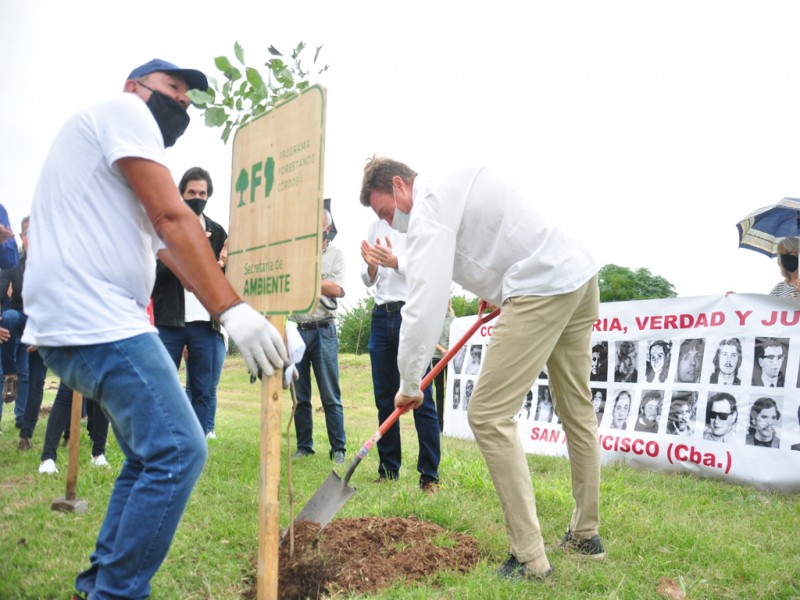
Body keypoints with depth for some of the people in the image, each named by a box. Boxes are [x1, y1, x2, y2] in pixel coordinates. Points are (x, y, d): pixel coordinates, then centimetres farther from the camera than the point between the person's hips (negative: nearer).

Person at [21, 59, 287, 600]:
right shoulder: (124, 109, -1)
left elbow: (169, 249, 21)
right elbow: (173, 219, -14)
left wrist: (243, 313, 13)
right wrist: (233, 310, -19)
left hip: (80, 323, 11)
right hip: (96, 320, -11)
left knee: (153, 453, 18)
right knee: (178, 452, -14)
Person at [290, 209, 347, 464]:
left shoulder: (335, 254, 8)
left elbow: (337, 289, -6)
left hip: (323, 330, -2)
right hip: (296, 330, 3)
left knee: (331, 396, -3)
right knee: (299, 395, 7)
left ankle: (338, 449, 2)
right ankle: (304, 447, 16)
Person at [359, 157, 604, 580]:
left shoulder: (428, 208, -9)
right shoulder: (460, 182, 20)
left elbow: (424, 304, -17)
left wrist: (410, 382, -9)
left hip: (542, 289, -10)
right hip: (581, 277, 11)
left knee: (489, 415, -9)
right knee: (577, 410, 16)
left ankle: (530, 559, -7)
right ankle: (586, 534, 29)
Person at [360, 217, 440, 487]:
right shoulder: (376, 224, 16)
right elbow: (368, 281, 16)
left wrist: (395, 262, -25)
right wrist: (371, 265, -7)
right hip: (381, 315, 6)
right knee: (384, 398, 8)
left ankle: (430, 477, 2)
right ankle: (388, 472, 18)